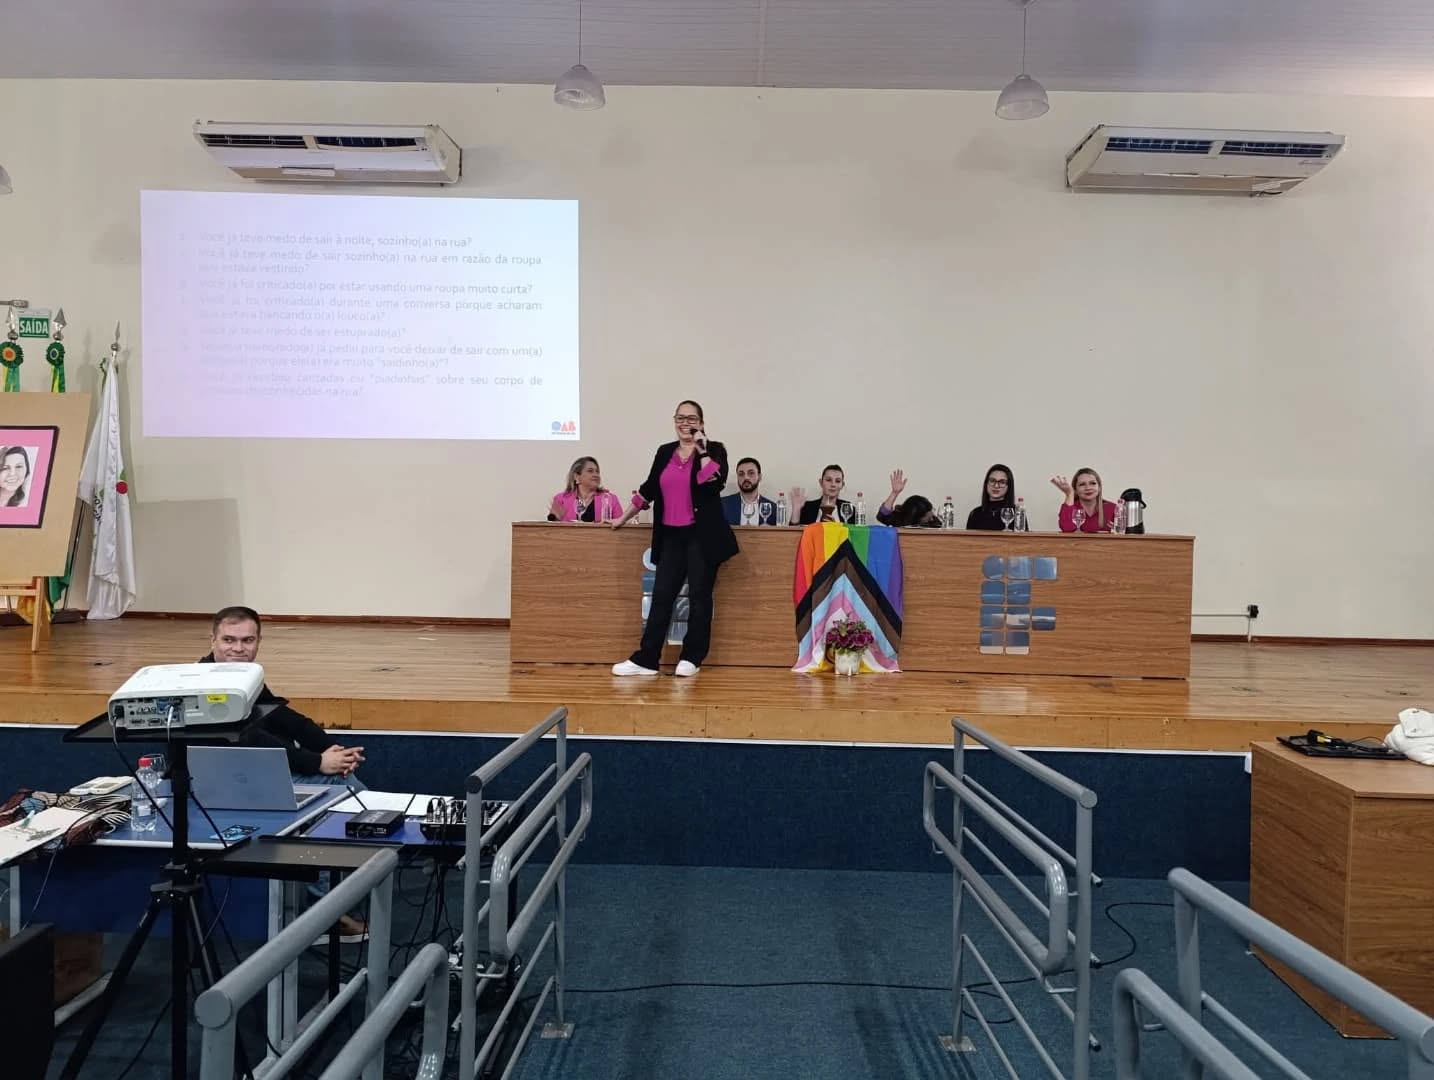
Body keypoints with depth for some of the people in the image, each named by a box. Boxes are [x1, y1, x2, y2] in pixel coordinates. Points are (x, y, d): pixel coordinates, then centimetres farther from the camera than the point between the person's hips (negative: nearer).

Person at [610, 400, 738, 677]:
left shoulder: (714, 450, -1)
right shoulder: (664, 452, 12)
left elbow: (715, 482, -20)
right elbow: (648, 489, 20)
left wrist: (702, 450, -15)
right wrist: (624, 518, 25)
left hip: (702, 535, -4)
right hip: (671, 535, 4)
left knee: (699, 596, 1)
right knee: (661, 595, 2)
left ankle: (691, 658, 11)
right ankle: (645, 659, 3)